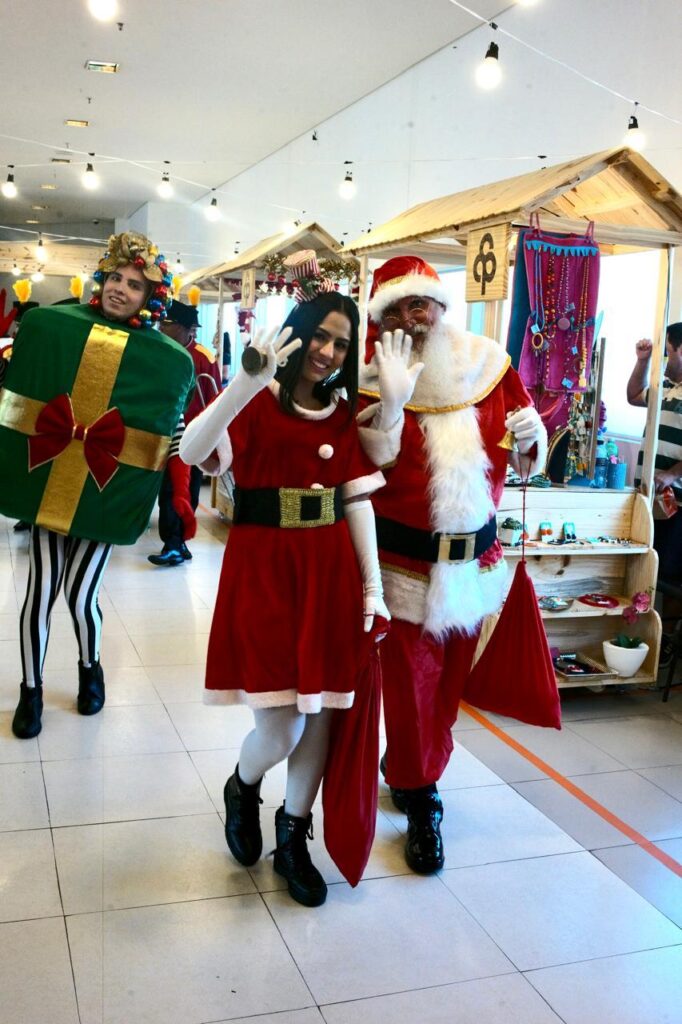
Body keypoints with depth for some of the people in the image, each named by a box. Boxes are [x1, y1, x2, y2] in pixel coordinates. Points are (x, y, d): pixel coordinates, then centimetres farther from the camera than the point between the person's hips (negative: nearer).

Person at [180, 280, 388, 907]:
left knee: (319, 713, 8)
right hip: (263, 567, -4)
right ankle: (242, 789, 31)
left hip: (329, 569, 4)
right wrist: (249, 381, -33)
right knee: (280, 727, -5)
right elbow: (193, 452, -22)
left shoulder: (344, 414, 10)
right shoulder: (257, 402, -4)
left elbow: (359, 501, 8)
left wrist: (373, 587, 2)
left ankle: (294, 838, 29)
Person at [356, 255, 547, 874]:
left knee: (449, 680, 18)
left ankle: (407, 768, 43)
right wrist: (391, 402, -29)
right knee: (409, 682, 5)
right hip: (406, 562, -4)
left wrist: (530, 439, -13)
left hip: (475, 560, 4)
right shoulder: (373, 384, -9)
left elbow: (523, 463, 9)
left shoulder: (490, 366, 0)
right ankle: (420, 802, 25)